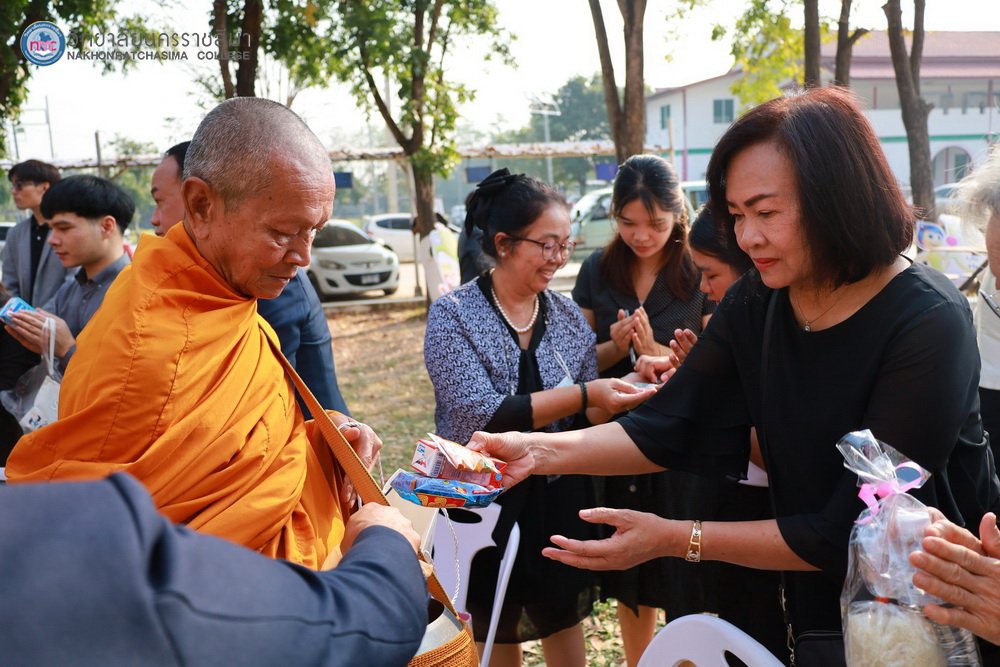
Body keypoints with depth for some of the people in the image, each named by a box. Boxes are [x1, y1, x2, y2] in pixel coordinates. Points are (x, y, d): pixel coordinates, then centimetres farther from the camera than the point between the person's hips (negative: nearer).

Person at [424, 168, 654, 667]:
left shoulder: (568, 316, -1)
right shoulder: (453, 316, -14)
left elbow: (587, 417, 3)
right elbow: (482, 416, -24)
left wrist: (623, 394, -17)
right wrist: (582, 393, -29)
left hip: (559, 499, 4)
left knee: (563, 617, 18)